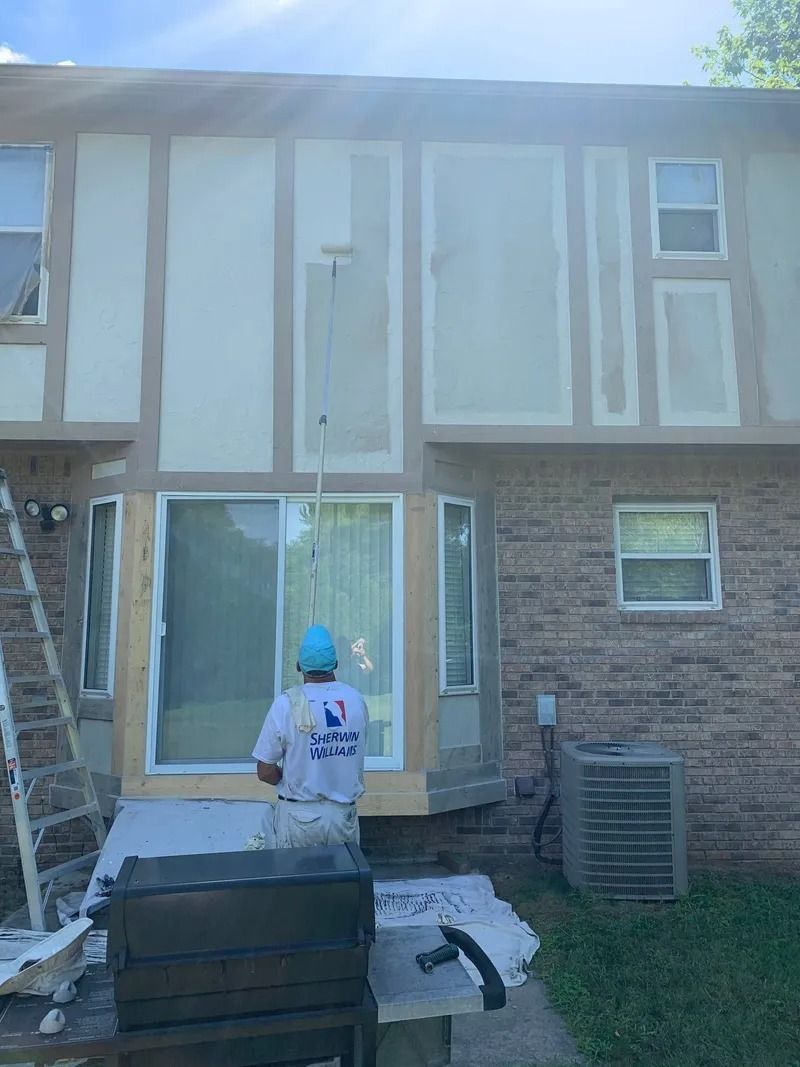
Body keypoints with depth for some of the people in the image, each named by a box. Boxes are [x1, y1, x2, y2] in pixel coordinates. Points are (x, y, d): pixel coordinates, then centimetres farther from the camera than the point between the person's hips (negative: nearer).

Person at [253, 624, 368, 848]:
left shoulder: (287, 704, -16)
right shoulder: (356, 700, -7)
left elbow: (265, 772, -10)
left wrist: (293, 781, 7)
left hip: (299, 815, -2)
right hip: (343, 814, 2)